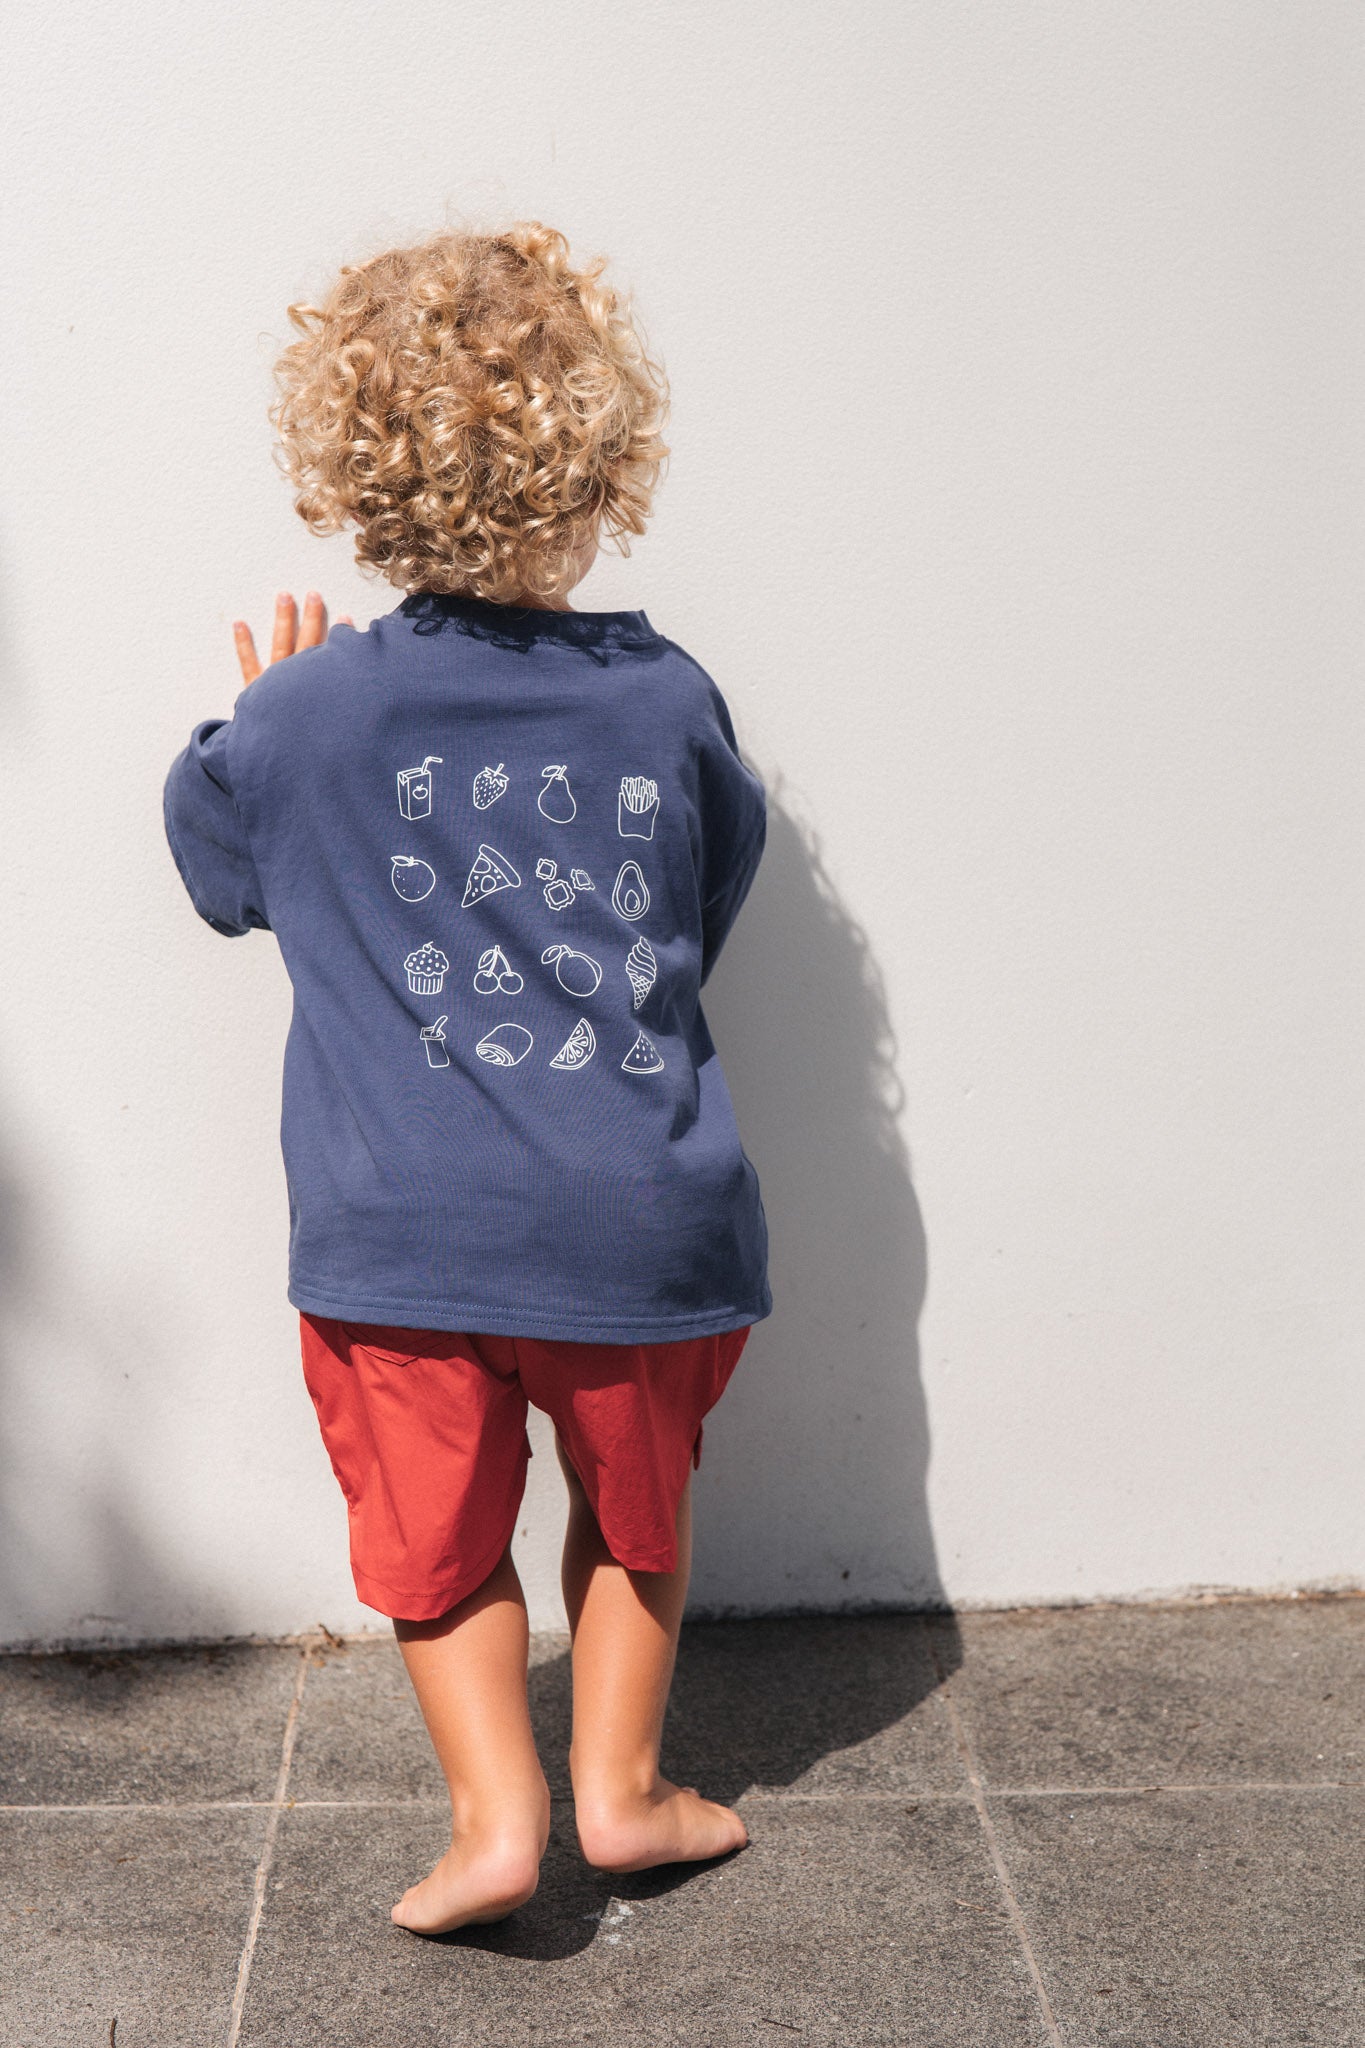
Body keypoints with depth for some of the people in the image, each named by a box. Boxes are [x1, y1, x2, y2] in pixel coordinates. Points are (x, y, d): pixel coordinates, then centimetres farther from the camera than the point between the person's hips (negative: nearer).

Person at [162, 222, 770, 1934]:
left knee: (438, 1532, 18)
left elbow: (216, 864, 11)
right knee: (637, 1508, 23)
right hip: (639, 1219, 1)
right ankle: (619, 1785, 32)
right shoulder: (667, 698, -6)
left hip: (402, 1235, -1)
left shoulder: (305, 717, -9)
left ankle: (494, 1810, 16)